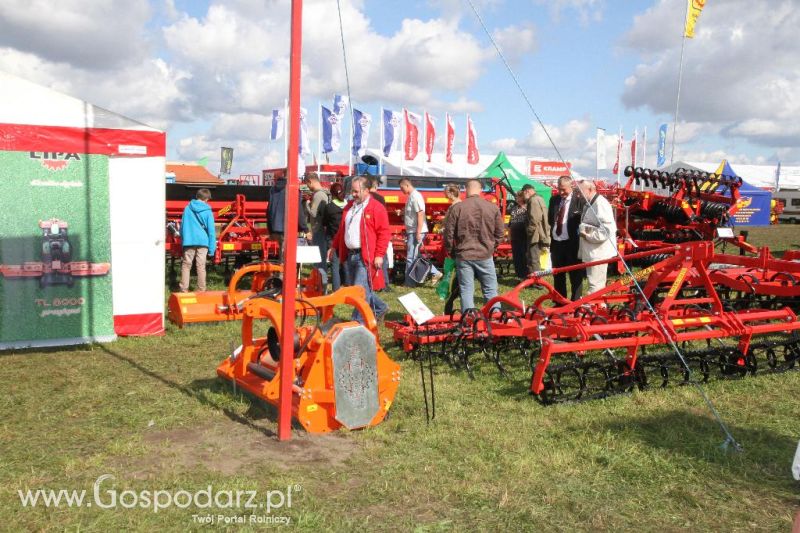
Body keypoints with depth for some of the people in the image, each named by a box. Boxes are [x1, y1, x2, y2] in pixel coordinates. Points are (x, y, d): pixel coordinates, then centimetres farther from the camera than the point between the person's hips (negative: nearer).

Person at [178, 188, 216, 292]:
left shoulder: (188, 208, 6)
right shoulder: (207, 211, -2)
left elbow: (182, 226, 12)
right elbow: (211, 230, -4)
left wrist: (183, 239, 22)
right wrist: (212, 248, -2)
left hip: (188, 241, 2)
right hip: (202, 241, -2)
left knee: (186, 265, 8)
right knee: (201, 266, 1)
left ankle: (183, 289, 7)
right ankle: (201, 290, 4)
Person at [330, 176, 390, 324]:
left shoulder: (376, 208, -9)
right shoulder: (349, 207, 16)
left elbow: (384, 233, -13)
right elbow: (342, 229, 24)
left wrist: (379, 255, -17)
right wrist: (334, 246, 21)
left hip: (365, 256, -8)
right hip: (349, 255, 8)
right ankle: (380, 308, 31)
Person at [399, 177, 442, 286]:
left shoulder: (416, 196, -15)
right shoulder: (411, 196, 15)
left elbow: (420, 214, -21)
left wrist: (418, 232, -24)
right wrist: (407, 232, 21)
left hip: (416, 232, -10)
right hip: (412, 231, 10)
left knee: (411, 258, -4)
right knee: (414, 257, 13)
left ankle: (409, 283, 4)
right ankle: (434, 273, 14)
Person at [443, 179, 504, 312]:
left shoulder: (457, 208, -6)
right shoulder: (493, 207, 0)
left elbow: (448, 233, -3)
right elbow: (500, 232, 5)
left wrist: (451, 251, 11)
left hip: (463, 256, -1)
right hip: (485, 256, 1)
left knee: (466, 291, 5)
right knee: (490, 290, 11)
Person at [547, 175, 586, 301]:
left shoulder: (580, 200, -9)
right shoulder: (554, 199, 10)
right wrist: (553, 225, 3)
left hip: (572, 243, -6)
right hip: (556, 242, 6)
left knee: (575, 276, 2)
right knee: (557, 276, 15)